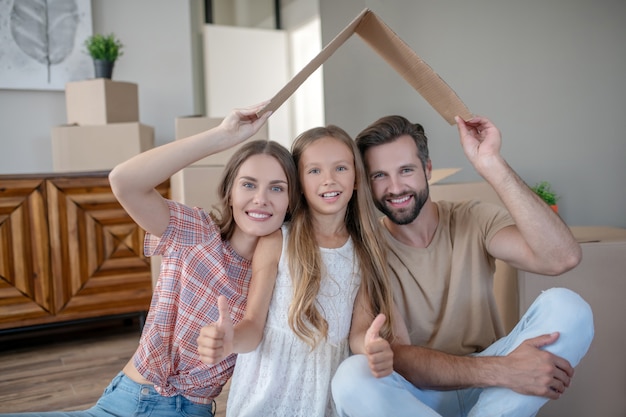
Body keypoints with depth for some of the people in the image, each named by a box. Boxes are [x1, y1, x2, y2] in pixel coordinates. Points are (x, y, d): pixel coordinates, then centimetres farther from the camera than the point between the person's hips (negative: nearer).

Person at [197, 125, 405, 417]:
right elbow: (254, 326, -10)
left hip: (329, 389, 4)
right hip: (271, 388, -3)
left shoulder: (365, 249, -1)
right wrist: (230, 340, -31)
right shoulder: (275, 242, -10)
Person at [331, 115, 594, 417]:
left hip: (486, 391, 1)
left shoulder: (474, 221, -4)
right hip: (415, 393, -1)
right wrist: (498, 370, -31)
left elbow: (562, 257, -22)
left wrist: (490, 164, -25)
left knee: (566, 306, -20)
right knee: (352, 376, -34)